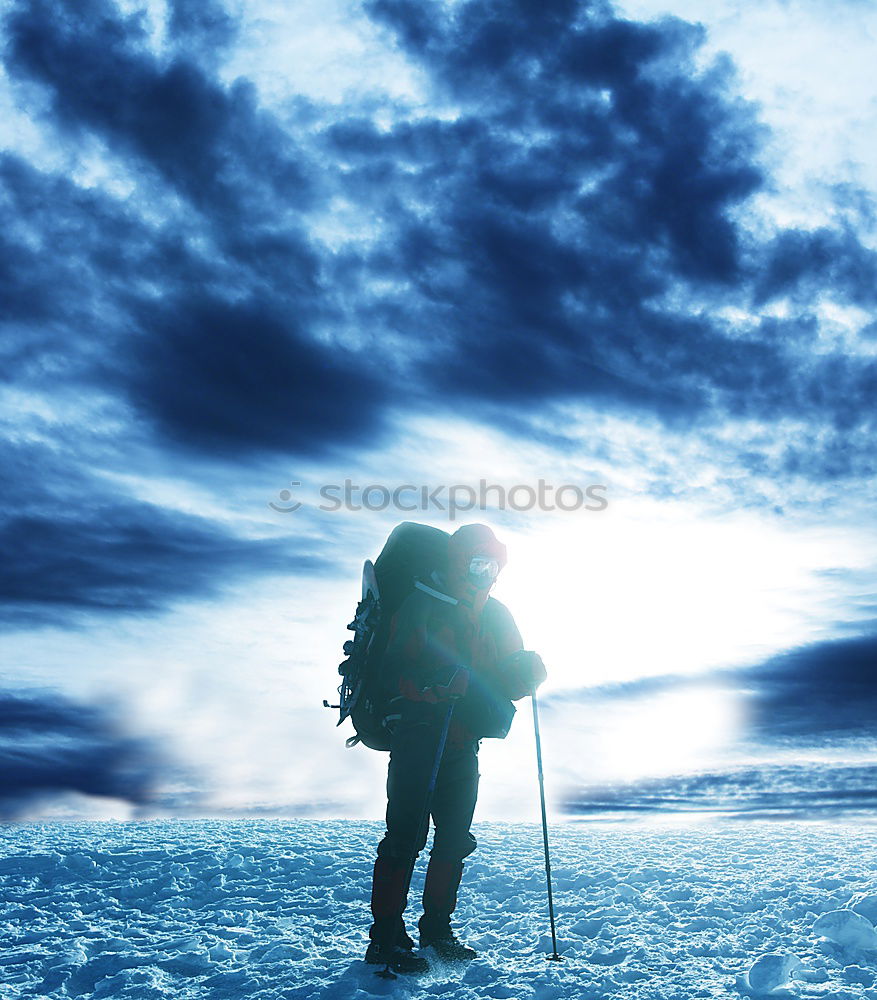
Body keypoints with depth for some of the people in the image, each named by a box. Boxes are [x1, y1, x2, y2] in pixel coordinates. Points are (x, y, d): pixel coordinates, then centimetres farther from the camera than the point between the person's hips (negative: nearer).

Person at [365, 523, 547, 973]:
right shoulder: (421, 603, -3)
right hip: (417, 733, -6)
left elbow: (509, 679, 11)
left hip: (463, 742, 6)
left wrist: (527, 671, -11)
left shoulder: (497, 616, 15)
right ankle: (386, 936, -3)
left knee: (455, 835, 8)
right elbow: (399, 670, -15)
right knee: (406, 834, -9)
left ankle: (437, 928, 21)